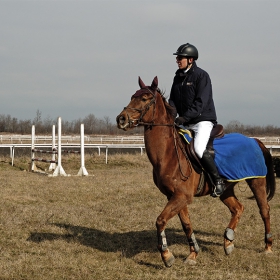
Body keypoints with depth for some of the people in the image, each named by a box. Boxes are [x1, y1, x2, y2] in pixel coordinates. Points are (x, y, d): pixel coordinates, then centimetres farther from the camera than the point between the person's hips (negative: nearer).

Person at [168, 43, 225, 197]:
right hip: (186, 124, 8)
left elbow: (200, 102, -17)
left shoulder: (201, 75, -9)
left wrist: (184, 117, -24)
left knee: (199, 149, -27)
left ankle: (218, 180, -15)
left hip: (203, 121, -8)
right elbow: (173, 100, 13)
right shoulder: (178, 77, 13)